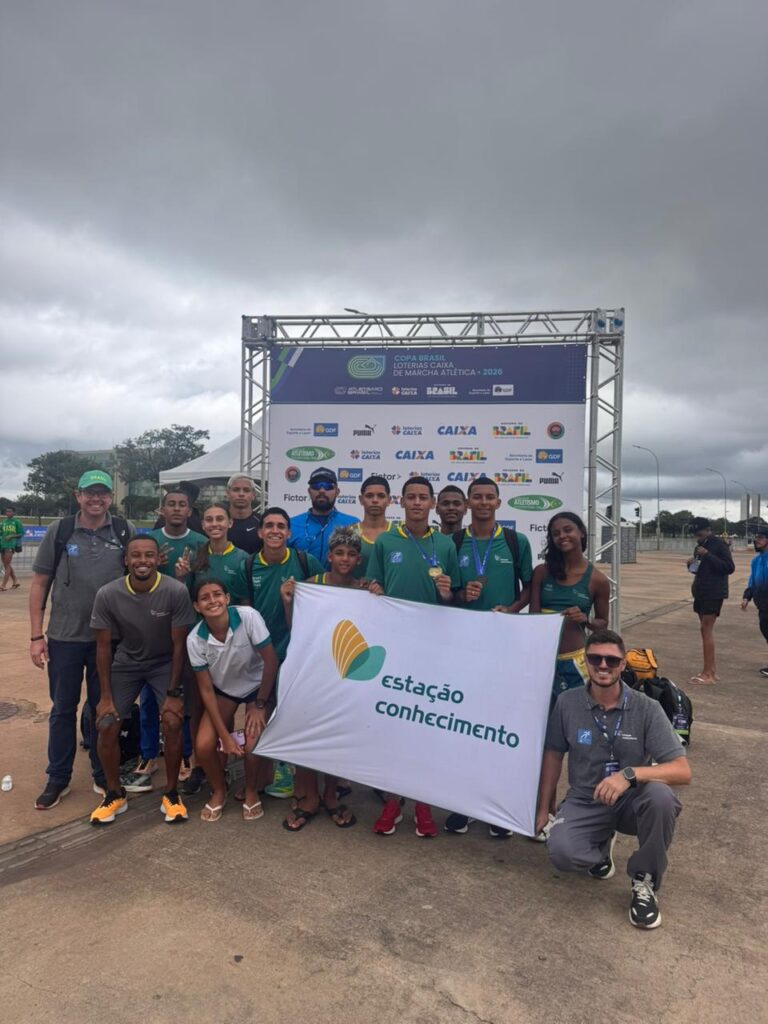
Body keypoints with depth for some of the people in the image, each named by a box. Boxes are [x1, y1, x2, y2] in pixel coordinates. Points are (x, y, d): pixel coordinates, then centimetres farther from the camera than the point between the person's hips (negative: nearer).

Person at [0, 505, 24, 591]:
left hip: (11, 545, -6)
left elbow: (21, 534, -2)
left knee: (7, 565, -7)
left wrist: (11, 536, -14)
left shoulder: (17, 522, -2)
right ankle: (15, 582, 25)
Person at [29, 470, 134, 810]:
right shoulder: (59, 530, -3)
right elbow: (39, 583, 1)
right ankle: (58, 779, 27)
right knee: (63, 709, 11)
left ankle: (104, 776, 28)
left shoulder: (125, 531, -2)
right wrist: (36, 636, -3)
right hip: (64, 638, 0)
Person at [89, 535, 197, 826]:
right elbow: (103, 646, -9)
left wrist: (173, 693, -15)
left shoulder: (176, 592, -28)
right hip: (126, 663, 2)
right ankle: (115, 794, 17)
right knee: (106, 726, -8)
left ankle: (171, 793, 6)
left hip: (165, 663, -2)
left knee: (172, 723, -17)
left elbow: (179, 645, -17)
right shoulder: (107, 595, -22)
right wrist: (106, 696, -8)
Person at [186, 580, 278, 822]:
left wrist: (260, 705, -14)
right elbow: (206, 688, -13)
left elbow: (271, 661, -20)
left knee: (252, 745, -19)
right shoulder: (195, 640, -22)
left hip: (257, 686, -2)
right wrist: (224, 734, -15)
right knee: (203, 747, -14)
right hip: (223, 690, 2)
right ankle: (219, 790, 19)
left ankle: (252, 793, 13)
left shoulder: (249, 617, -31)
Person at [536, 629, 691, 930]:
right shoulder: (567, 703, -10)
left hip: (632, 800, -1)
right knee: (561, 851, -28)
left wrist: (629, 774, -36)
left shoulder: (647, 709, -15)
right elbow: (553, 755, 4)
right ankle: (601, 843, 12)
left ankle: (644, 881, -7)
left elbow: (682, 771, -21)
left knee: (660, 796, -35)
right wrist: (543, 809, 7)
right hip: (585, 802, 1)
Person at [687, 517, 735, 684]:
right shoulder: (699, 546, 14)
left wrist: (707, 555, -22)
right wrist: (691, 564, 1)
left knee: (707, 630, -10)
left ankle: (708, 674, -8)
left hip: (714, 593, -8)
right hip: (701, 593, 8)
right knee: (706, 630, 10)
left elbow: (729, 568, -16)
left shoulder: (719, 545, -10)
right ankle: (712, 669, 17)